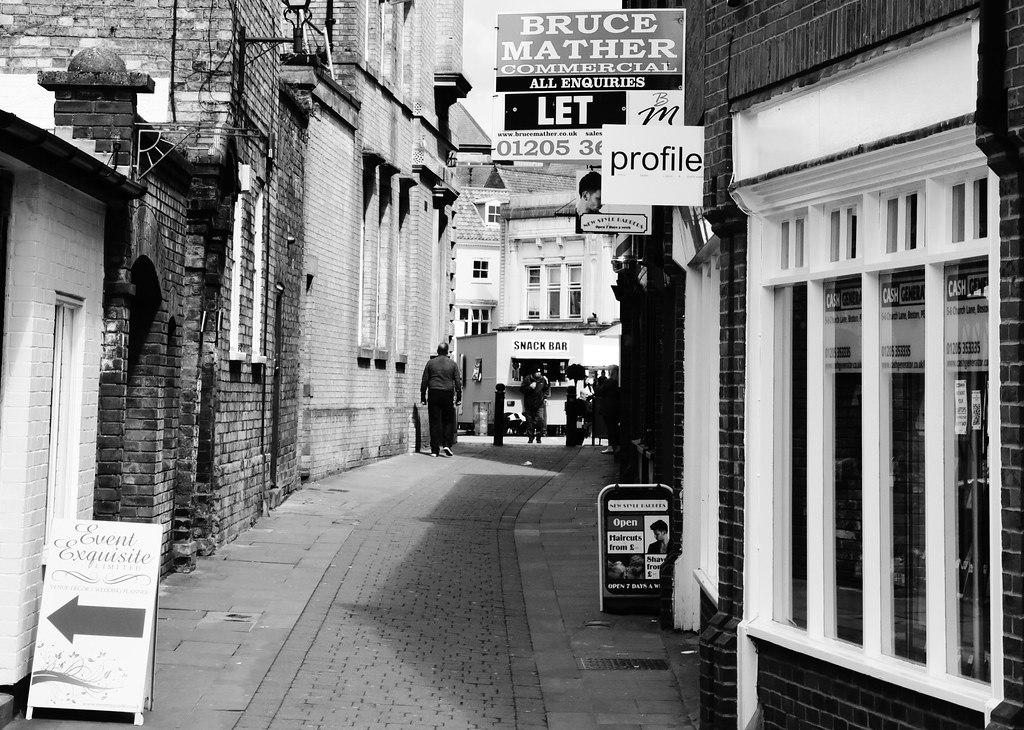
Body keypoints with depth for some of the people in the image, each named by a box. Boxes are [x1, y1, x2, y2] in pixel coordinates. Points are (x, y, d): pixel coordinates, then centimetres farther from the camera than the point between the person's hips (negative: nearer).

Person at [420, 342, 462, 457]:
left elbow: (424, 381, 4)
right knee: (448, 421, 11)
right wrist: (459, 397, 7)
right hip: (448, 394, 0)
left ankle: (435, 449, 0)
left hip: (433, 394, 0)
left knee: (435, 422, 1)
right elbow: (458, 381, 3)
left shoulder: (430, 363, 5)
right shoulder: (452, 364, 5)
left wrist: (423, 397, 9)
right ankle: (446, 445, -3)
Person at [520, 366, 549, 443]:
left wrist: (545, 397, 6)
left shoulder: (543, 379, 4)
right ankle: (531, 437, 14)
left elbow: (547, 389, 19)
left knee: (540, 419, -14)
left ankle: (538, 437, -1)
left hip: (539, 404, 0)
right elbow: (522, 389, -3)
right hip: (529, 404, 0)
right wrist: (530, 387, -18)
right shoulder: (527, 379, -2)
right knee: (529, 421, 4)